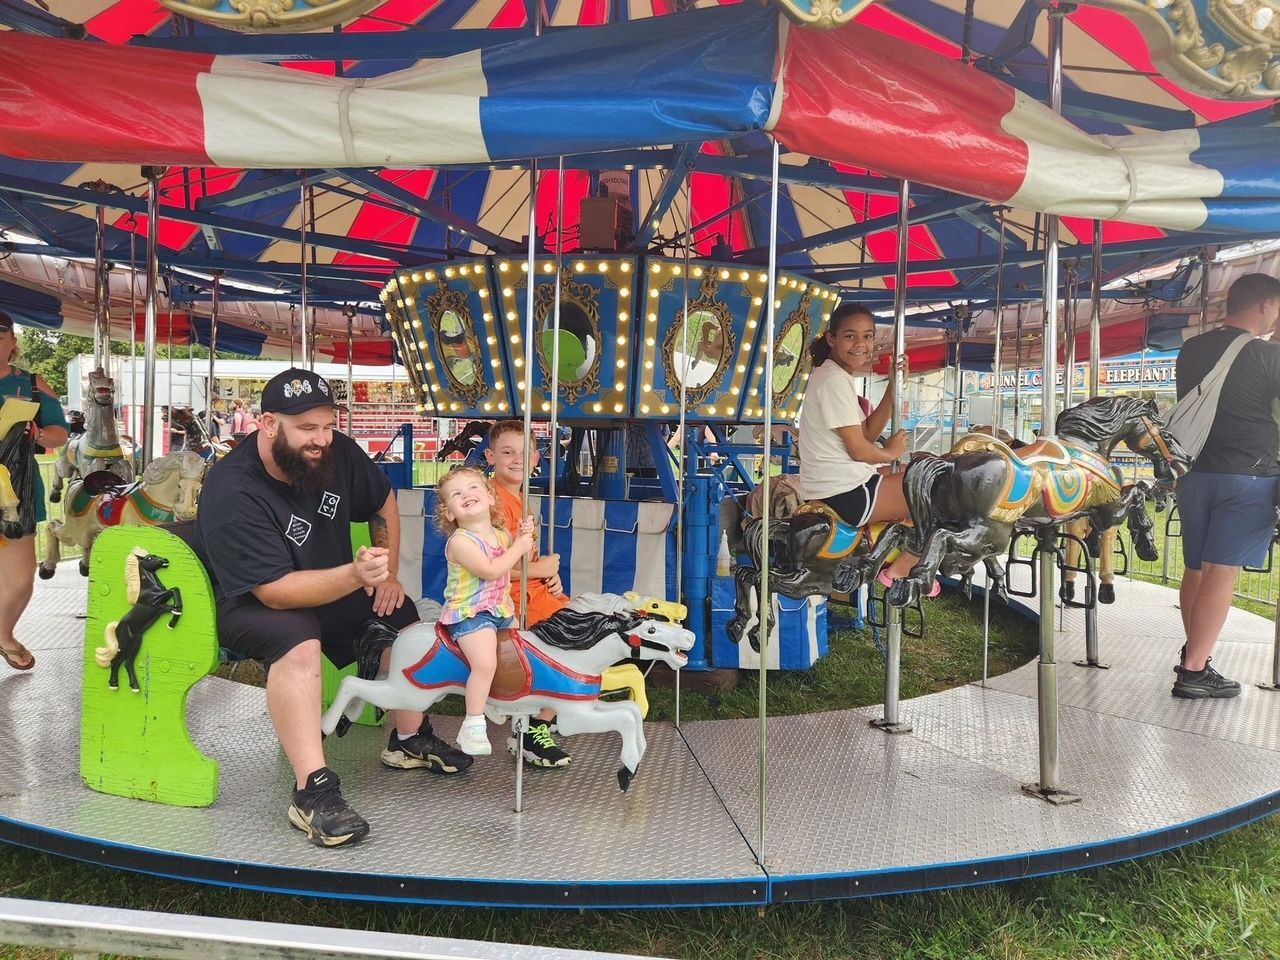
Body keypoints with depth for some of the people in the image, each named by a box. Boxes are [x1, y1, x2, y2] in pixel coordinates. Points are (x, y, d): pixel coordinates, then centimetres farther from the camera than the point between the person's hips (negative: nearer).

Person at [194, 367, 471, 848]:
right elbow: (275, 591, -34)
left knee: (403, 616, 2)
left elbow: (383, 502, 9)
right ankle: (312, 791, -34)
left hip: (335, 591, 8)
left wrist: (388, 574, 3)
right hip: (252, 604, -7)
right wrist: (356, 575, -47)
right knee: (298, 642, -36)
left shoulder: (337, 453, -11)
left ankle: (409, 738, 17)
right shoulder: (231, 493, -30)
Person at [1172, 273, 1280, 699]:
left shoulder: (1190, 351, 8)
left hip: (1194, 471, 6)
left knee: (1195, 568, 15)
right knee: (1222, 572, -5)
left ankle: (1193, 654, 27)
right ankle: (1194, 671, -5)